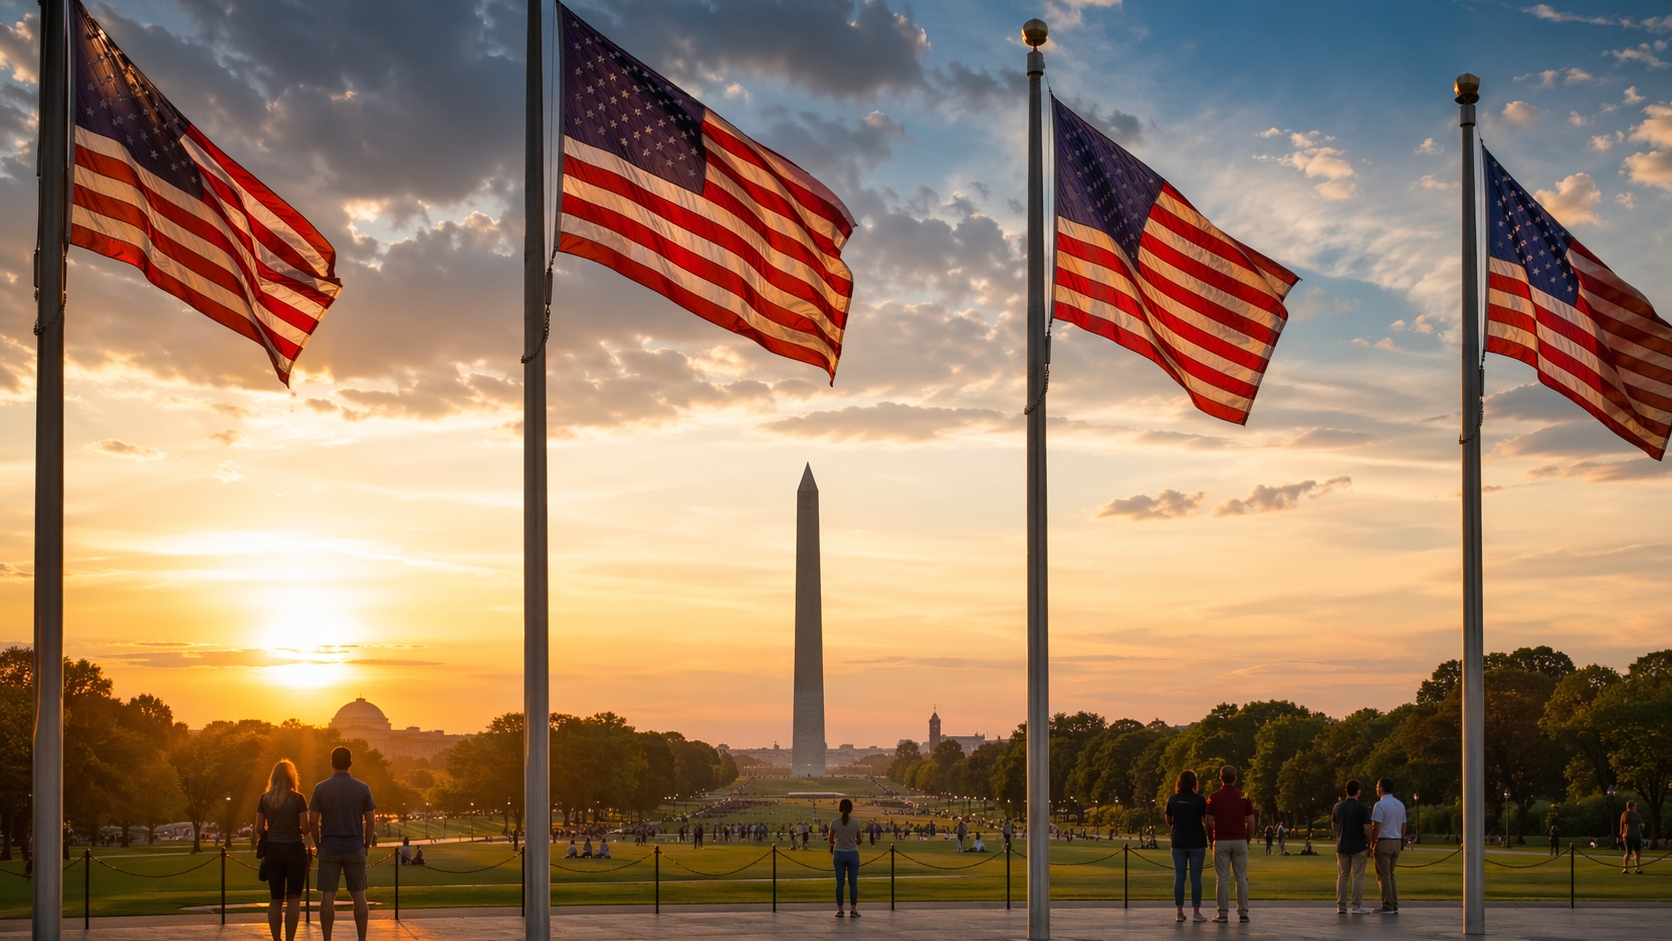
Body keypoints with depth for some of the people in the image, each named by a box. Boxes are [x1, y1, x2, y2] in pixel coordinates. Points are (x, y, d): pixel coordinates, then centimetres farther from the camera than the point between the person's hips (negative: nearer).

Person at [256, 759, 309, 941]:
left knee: (275, 898, 9)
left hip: (273, 850, 3)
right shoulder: (297, 799, -8)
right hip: (294, 849, -3)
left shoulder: (264, 799, 1)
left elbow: (259, 828, 2)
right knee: (293, 898, 1)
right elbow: (305, 827, -8)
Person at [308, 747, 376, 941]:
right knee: (358, 895, 5)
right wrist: (367, 845, 9)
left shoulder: (321, 788, -3)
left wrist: (319, 845, 9)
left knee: (328, 896, 2)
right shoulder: (362, 788, -1)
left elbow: (313, 821, -2)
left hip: (329, 849, 0)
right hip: (355, 848, 0)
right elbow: (371, 822, -2)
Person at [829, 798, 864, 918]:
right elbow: (859, 841, 1)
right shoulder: (856, 823, -8)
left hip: (839, 854, 1)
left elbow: (831, 840, 2)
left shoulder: (834, 823, -6)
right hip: (852, 854, -1)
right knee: (853, 883, 4)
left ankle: (840, 910, 5)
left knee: (839, 883, 6)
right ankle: (853, 910, 2)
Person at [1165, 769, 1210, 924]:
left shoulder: (1173, 800, 2)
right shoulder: (1199, 800, -5)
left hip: (1178, 842, 2)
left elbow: (1169, 822, 11)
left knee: (1179, 878, 4)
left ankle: (1179, 913, 2)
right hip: (1196, 842, -2)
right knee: (1196, 878, 2)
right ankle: (1196, 912, 1)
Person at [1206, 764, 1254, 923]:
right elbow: (1250, 822, 2)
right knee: (1241, 877, 5)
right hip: (1240, 840, 1)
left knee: (1222, 878, 1)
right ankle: (1243, 913, 4)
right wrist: (1247, 840, 14)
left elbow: (1209, 822, -3)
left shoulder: (1214, 797, -3)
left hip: (1221, 841, -1)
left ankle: (1223, 913, -1)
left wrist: (1212, 839, 11)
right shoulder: (1244, 797, 1)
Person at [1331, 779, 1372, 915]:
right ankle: (1357, 906, -2)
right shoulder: (1362, 808, -10)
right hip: (1358, 846, -4)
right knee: (1357, 876, 0)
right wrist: (1369, 844, 1)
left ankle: (1341, 906, 7)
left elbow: (1333, 826, 14)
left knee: (1342, 876, 8)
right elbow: (1367, 829, -12)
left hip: (1342, 846, 4)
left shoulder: (1338, 807, 4)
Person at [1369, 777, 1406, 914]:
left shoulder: (1380, 804, -13)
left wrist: (1372, 843, -8)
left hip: (1383, 842, -8)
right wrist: (1401, 842, 19)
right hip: (1397, 842, 8)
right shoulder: (1400, 805, 11)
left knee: (1383, 876, -3)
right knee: (1390, 875, 15)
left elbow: (1376, 827, -16)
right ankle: (1394, 906, 12)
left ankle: (1387, 907, -5)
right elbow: (1403, 826, 13)